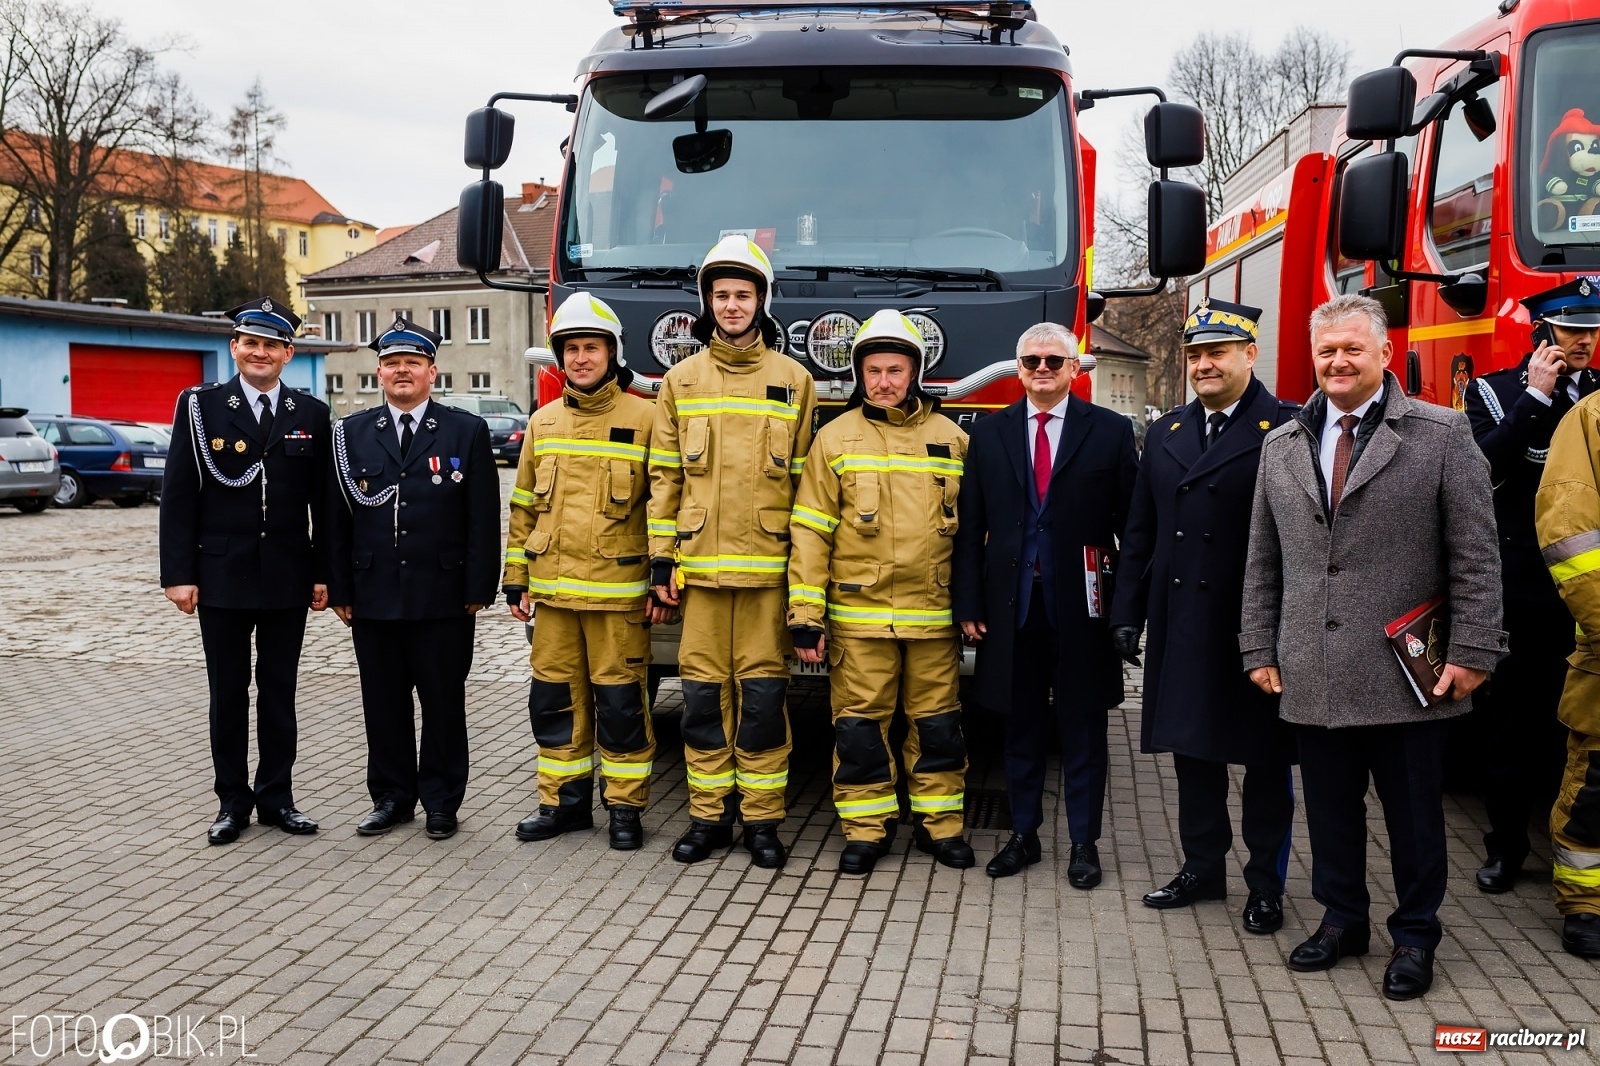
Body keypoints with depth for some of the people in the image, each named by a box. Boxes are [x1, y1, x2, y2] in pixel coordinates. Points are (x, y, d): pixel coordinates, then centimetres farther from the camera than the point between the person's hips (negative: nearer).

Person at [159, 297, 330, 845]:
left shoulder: (311, 414, 4)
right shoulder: (200, 405, 0)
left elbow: (324, 503, 5)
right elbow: (178, 495, -2)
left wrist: (323, 572, 1)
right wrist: (178, 573, -7)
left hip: (288, 579, 1)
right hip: (221, 575, -1)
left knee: (279, 691, 10)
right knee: (227, 693, 8)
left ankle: (277, 796, 21)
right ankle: (232, 801, 19)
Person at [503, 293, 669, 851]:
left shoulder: (644, 419, -2)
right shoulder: (543, 423, 11)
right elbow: (524, 507, 16)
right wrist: (516, 579, 12)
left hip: (618, 590, -4)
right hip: (553, 587, 5)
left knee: (620, 700, 1)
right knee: (554, 697, 10)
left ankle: (625, 807, 14)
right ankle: (564, 801, 23)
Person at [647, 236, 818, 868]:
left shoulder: (793, 381, 6)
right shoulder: (681, 381, 9)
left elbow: (806, 479, 5)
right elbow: (664, 477, 9)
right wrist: (661, 560, 3)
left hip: (769, 564, -1)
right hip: (700, 563, 1)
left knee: (763, 691, 2)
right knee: (703, 691, 5)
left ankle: (762, 818, 14)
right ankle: (708, 815, 17)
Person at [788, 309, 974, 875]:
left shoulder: (952, 440, 8)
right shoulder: (835, 439, 2)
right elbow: (810, 532, -1)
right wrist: (806, 615, -6)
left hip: (933, 613, 2)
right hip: (858, 615, -1)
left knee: (937, 721, 8)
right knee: (859, 722, 4)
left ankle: (939, 822, 23)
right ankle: (866, 828, 17)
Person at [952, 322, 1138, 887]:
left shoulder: (1110, 431, 1)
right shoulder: (989, 433, 7)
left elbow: (1132, 524, -1)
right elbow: (970, 526, 5)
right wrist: (968, 602, -1)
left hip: (1081, 606, -2)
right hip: (1012, 603, 2)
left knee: (1082, 727, 7)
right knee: (1020, 724, 11)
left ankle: (1084, 842, 19)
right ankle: (1023, 834, 24)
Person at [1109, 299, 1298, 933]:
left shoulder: (1287, 429, -8)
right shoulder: (1167, 434, 12)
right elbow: (1141, 531, 14)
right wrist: (1128, 612, 9)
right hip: (1182, 625, 6)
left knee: (1265, 759, 8)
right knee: (1193, 750, 14)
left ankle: (1266, 883, 21)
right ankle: (1202, 868, 29)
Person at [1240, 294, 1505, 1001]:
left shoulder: (1442, 434, -1)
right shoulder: (1282, 445, 10)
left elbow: (1475, 553, -4)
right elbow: (1263, 561, 12)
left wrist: (1472, 650, -9)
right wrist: (1259, 647, 7)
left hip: (1407, 671, -3)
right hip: (1314, 674, 3)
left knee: (1413, 810, 8)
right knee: (1330, 805, 12)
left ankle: (1414, 935, 25)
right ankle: (1342, 919, 30)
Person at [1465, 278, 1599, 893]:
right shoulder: (1493, 392, 3)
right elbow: (1483, 463, -15)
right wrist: (1536, 397, -13)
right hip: (1516, 592, -2)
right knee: (1508, 721, 8)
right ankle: (1505, 844, 20)